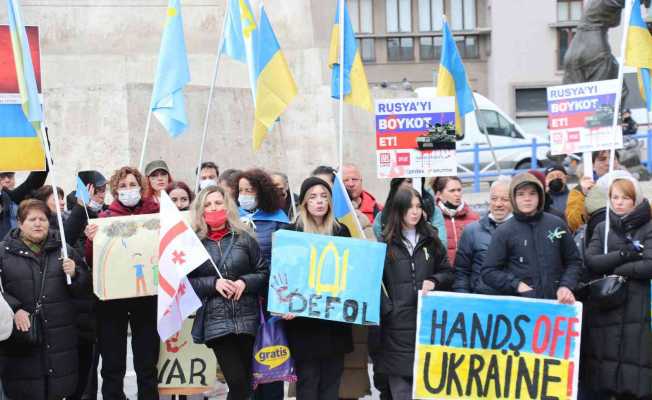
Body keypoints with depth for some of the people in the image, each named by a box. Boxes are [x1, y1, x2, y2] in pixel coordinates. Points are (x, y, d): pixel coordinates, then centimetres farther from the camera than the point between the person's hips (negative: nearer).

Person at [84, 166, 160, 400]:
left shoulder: (156, 213, 5)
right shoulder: (104, 217, 6)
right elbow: (92, 261, 3)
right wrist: (91, 240, -16)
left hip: (146, 295, 0)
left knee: (147, 362, 6)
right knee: (112, 365, 5)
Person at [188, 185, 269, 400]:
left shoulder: (243, 238, 8)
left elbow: (265, 272, 9)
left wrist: (244, 282, -8)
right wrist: (214, 283, -12)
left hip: (247, 318, 2)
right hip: (215, 321, -2)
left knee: (248, 381, 7)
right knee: (238, 382, -8)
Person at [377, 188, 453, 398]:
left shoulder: (431, 240, 10)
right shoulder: (385, 242, 0)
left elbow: (448, 272, 14)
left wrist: (434, 281, -6)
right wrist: (387, 309, -12)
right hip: (397, 322, -3)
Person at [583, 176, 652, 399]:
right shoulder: (602, 228, 15)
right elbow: (590, 261, -1)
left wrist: (615, 269, -6)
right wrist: (624, 254, -10)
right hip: (604, 308, 3)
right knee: (606, 379, 2)